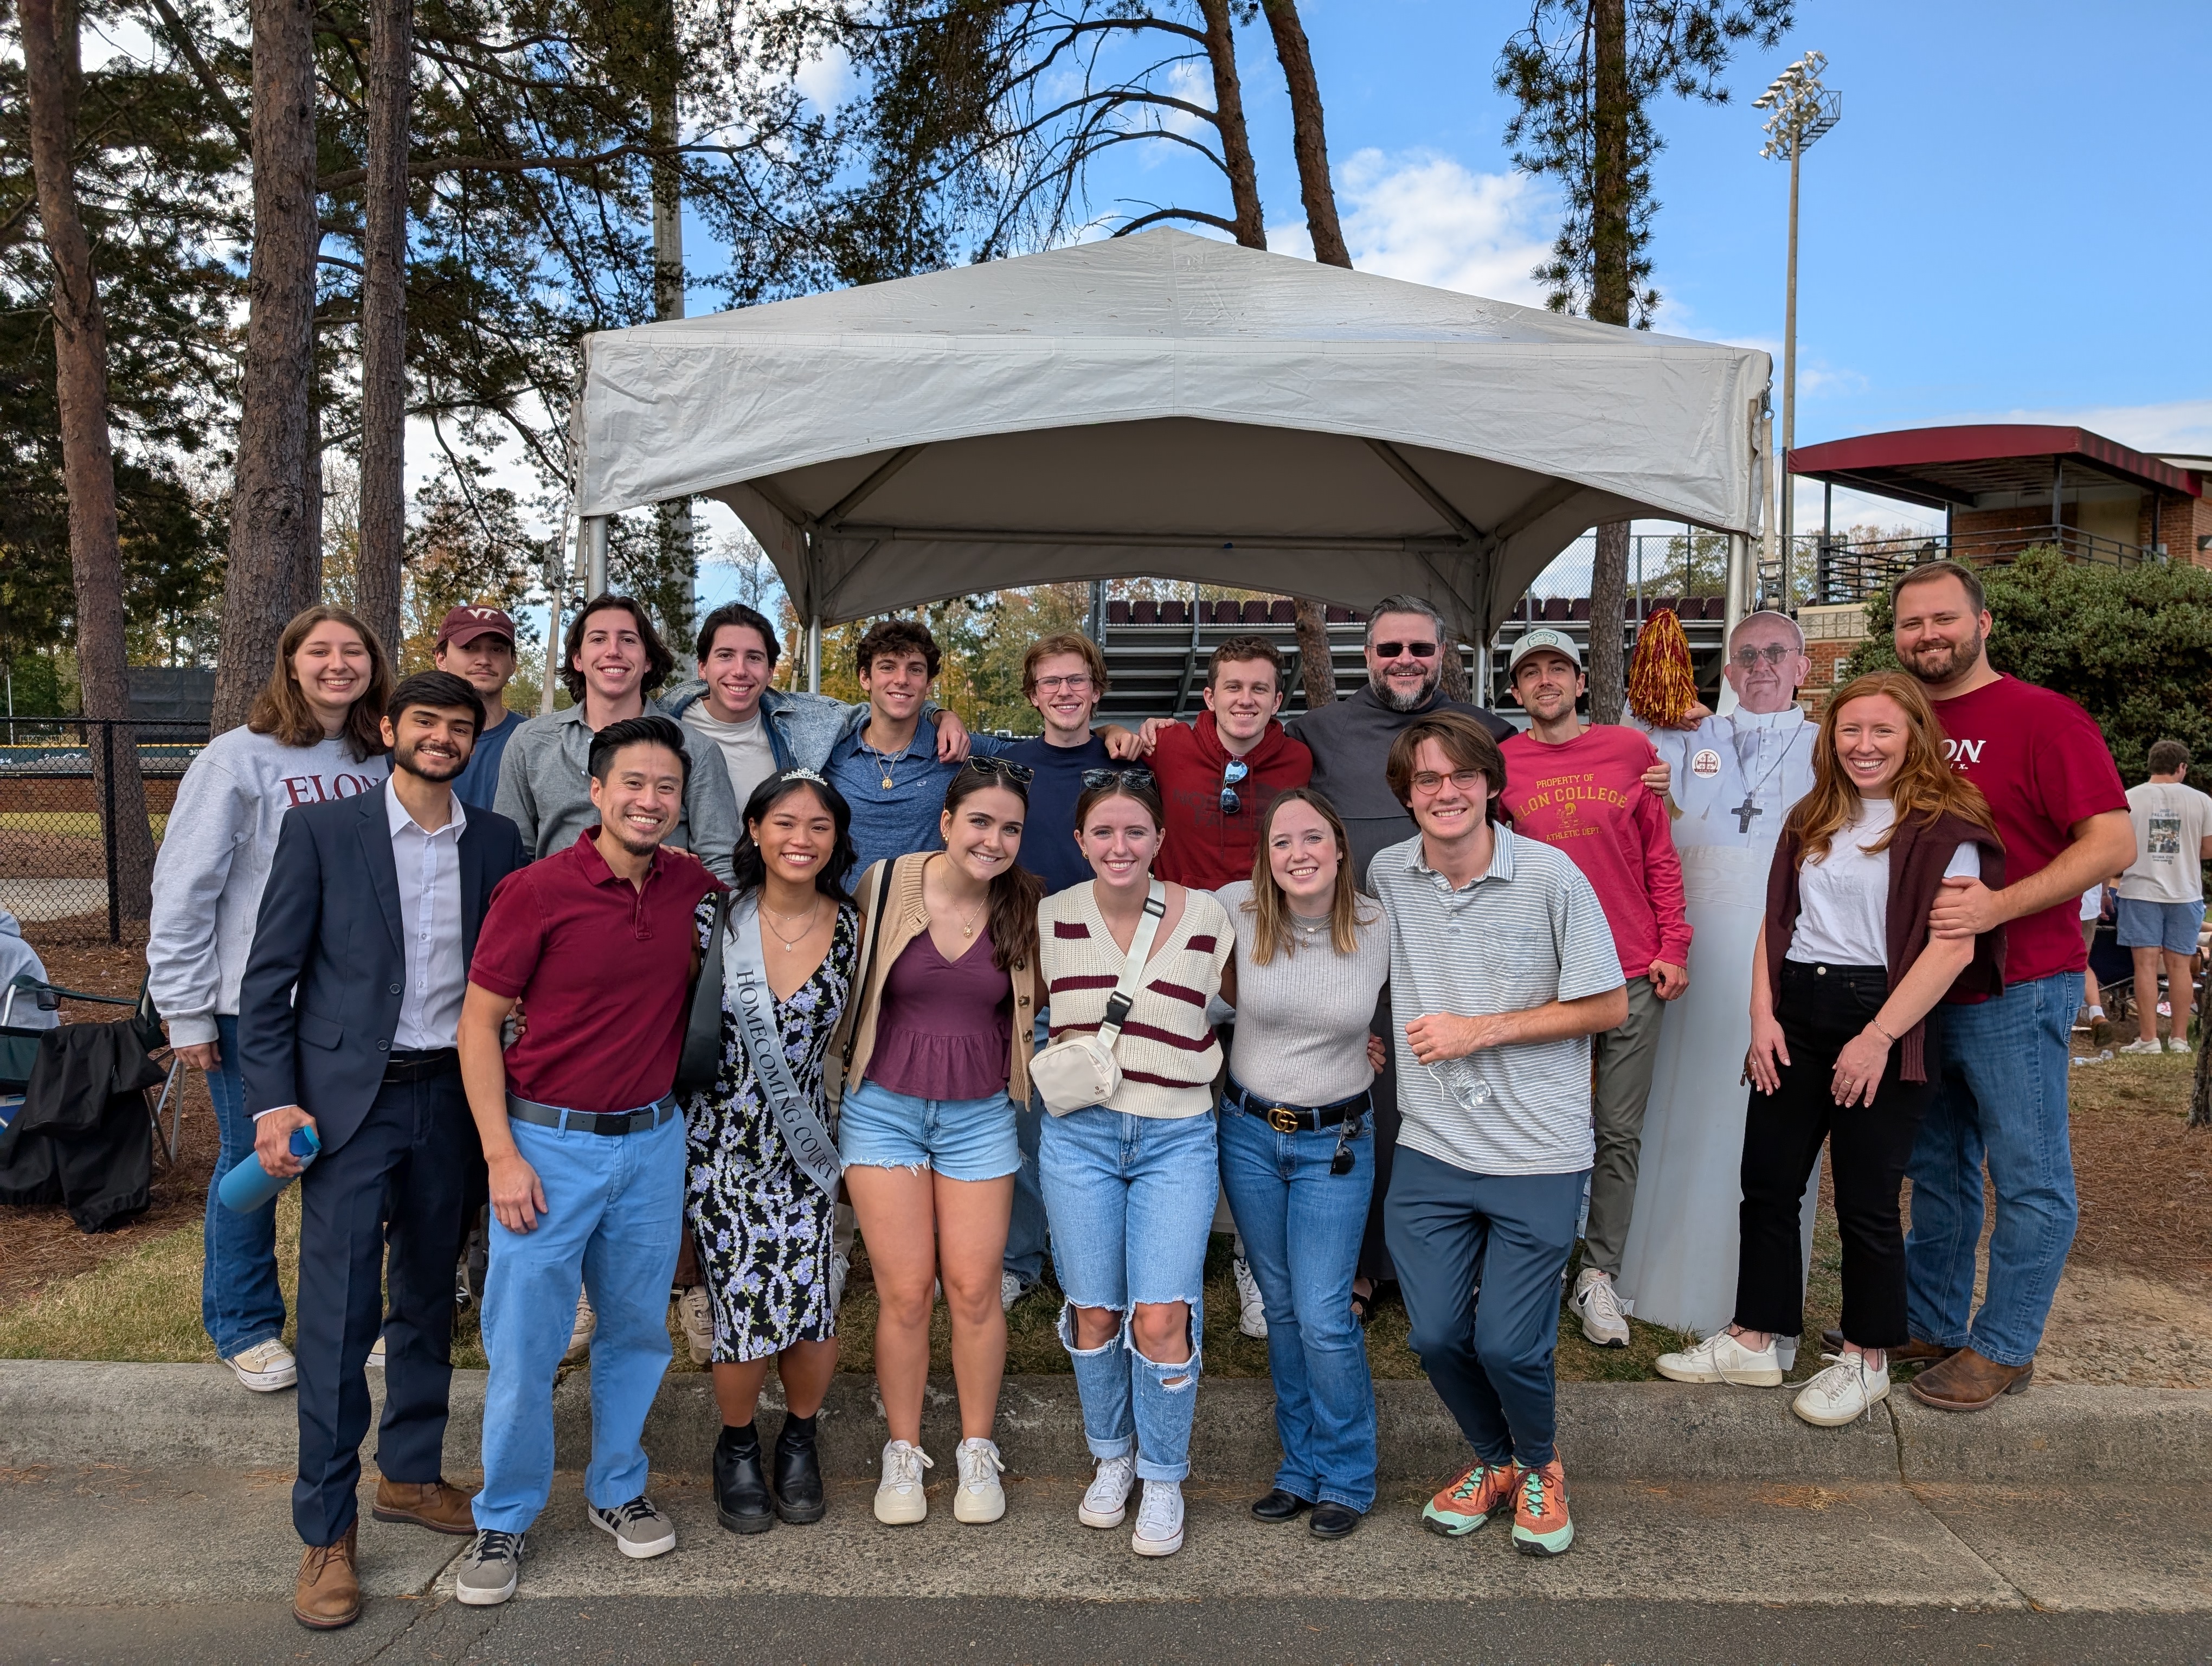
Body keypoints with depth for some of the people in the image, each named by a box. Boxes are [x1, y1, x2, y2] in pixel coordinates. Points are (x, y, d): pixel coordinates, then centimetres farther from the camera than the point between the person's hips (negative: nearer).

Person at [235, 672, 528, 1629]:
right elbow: (269, 975, -3)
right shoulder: (321, 832, -3)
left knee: (428, 1298, 15)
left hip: (450, 1097, 3)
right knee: (339, 1313, -2)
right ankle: (327, 1530, 12)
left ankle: (410, 1475, 32)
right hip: (348, 1100, -3)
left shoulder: (496, 843, 5)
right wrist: (273, 1101, -10)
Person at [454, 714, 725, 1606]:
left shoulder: (695, 889, 0)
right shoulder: (536, 890, -11)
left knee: (638, 1329, 15)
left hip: (652, 1140, 4)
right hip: (549, 1141, -3)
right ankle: (504, 1520, 24)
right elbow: (478, 1023, -7)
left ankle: (617, 1490, 34)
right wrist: (502, 1155, -12)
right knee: (523, 1344, 4)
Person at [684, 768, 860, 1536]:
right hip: (722, 1143, -1)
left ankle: (799, 1438, 25)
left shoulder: (850, 926, -2)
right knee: (744, 1308, -5)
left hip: (805, 1142, 1)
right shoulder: (716, 917, -6)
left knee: (812, 1311, -7)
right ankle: (737, 1445, 27)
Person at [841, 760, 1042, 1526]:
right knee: (903, 1293, 4)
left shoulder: (1029, 904, -4)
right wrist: (841, 1071, 5)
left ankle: (977, 1450, 26)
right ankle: (903, 1452, 24)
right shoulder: (884, 885, -8)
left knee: (975, 1289, 5)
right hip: (884, 1109, -1)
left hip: (980, 1115, 1)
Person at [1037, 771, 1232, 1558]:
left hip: (1177, 1139, -1)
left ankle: (1164, 1481, 16)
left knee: (1161, 1317, -8)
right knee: (1094, 1311, 8)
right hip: (1079, 1134, 2)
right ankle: (1111, 1458, 33)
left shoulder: (1207, 917, -4)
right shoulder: (1052, 919, 0)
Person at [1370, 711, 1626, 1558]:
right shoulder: (1386, 875, 1)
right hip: (1429, 1150, 3)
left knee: (1508, 1345, -2)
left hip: (1538, 1154, -3)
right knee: (1436, 1336, 6)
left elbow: (1608, 1007, -6)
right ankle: (1494, 1459, 37)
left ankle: (1540, 1467, 32)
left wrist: (1480, 1030, -13)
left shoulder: (1550, 876, -10)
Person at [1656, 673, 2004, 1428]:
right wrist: (1762, 1015, 1)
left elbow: (1955, 946, -15)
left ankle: (1866, 1360, 21)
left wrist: (1878, 1038, -18)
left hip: (1886, 1018, -6)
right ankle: (1752, 1342, 21)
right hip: (1797, 1012, 6)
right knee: (1767, 1183, 9)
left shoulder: (1945, 825, -6)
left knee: (1866, 1200, 2)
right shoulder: (1812, 820, 14)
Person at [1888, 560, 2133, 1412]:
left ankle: (2002, 1348, 16)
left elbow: (2113, 841, -15)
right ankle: (1929, 1324, 29)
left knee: (2029, 1178, 4)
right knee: (1936, 1169, 17)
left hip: (2016, 990, -7)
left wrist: (2000, 907, -26)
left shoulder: (2043, 718, -9)